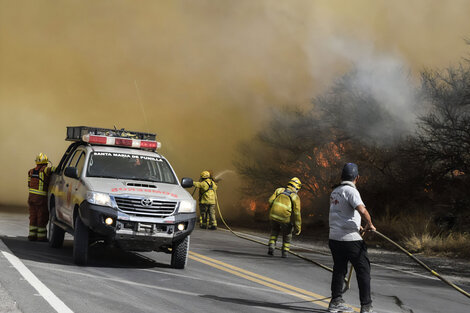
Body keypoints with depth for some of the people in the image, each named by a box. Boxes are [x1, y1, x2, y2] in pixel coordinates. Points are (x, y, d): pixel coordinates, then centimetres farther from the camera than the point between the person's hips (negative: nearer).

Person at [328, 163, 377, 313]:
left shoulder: (335, 191, 14)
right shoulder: (350, 190, -13)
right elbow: (362, 210, -28)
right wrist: (369, 225, -10)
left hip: (334, 237, 8)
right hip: (350, 239, -8)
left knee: (339, 270, 18)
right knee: (363, 270, -1)